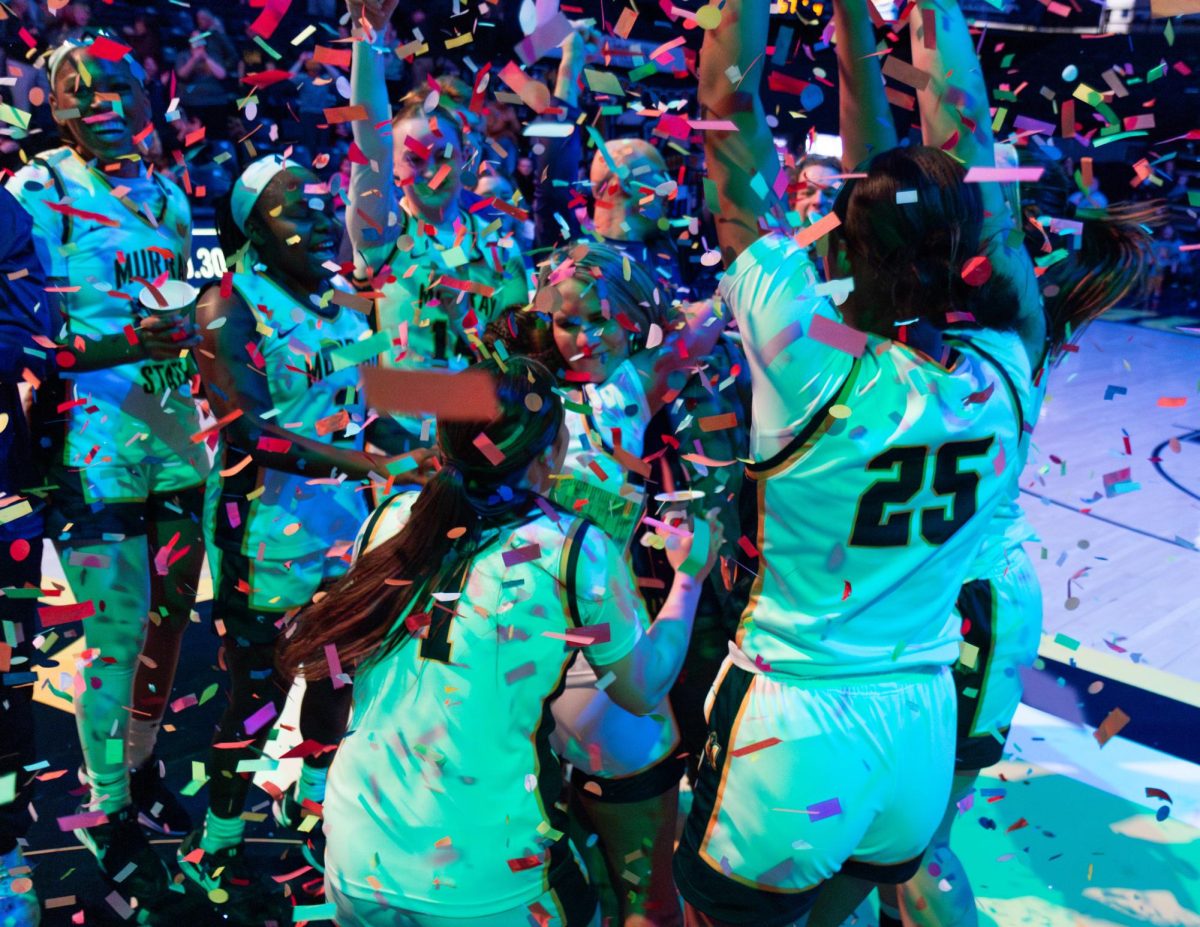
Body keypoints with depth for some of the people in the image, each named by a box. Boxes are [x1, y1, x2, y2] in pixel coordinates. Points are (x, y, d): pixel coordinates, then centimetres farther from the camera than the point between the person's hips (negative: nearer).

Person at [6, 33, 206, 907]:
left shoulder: (165, 195, 13)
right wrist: (121, 347, -24)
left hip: (174, 436, 6)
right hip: (92, 447, -6)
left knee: (168, 621, 13)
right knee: (117, 636, -3)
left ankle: (141, 771, 33)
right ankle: (110, 816, 16)